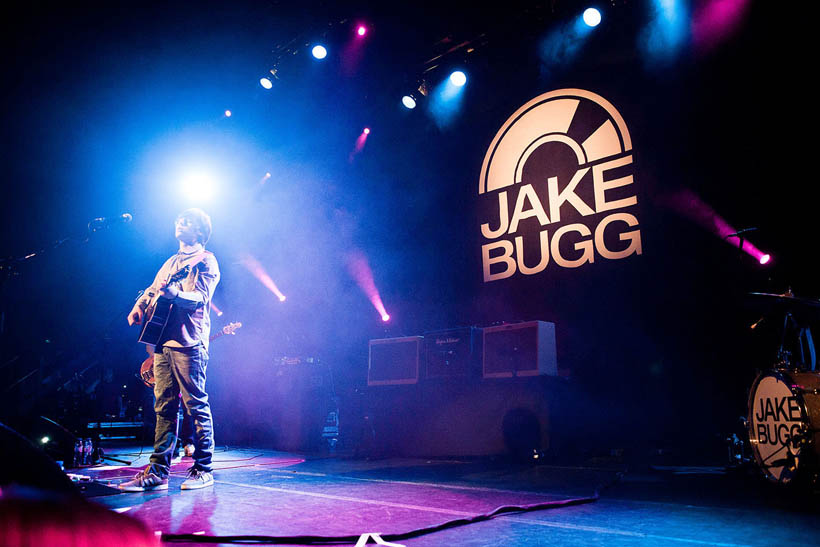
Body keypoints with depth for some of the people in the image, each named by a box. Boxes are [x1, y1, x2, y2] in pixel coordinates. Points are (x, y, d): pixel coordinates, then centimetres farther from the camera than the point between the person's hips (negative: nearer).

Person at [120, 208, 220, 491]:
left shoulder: (205, 261, -1)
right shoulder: (171, 261, 24)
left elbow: (200, 297, -15)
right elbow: (152, 289, 28)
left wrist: (172, 292, -32)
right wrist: (139, 306, 7)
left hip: (189, 343, -8)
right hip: (163, 341, 8)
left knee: (196, 406, -4)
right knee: (164, 407, 7)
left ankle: (203, 470, 4)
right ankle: (158, 471, 12)